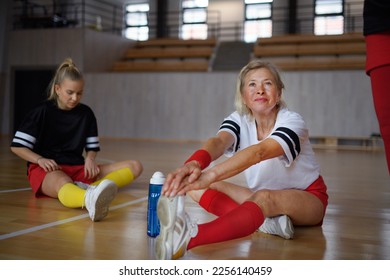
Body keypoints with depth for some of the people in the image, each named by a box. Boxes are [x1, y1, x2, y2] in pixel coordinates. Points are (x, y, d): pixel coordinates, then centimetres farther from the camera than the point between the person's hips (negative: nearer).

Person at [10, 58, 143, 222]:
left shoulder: (86, 113, 9)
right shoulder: (42, 112, 0)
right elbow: (17, 146, 1)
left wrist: (90, 159, -9)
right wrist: (40, 160, -17)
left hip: (78, 168, 5)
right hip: (47, 169, -5)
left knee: (135, 166, -12)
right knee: (63, 183, -44)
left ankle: (91, 188, -42)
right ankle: (92, 200, -82)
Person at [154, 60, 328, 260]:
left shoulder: (292, 122, -21)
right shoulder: (239, 120, -8)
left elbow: (259, 152, -42)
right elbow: (219, 142, -32)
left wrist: (210, 175, -59)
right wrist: (194, 164, -57)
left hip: (308, 198, -5)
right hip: (263, 198, 5)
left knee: (264, 198, -41)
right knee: (198, 186, -16)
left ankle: (189, 237, -64)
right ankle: (265, 221, -39)